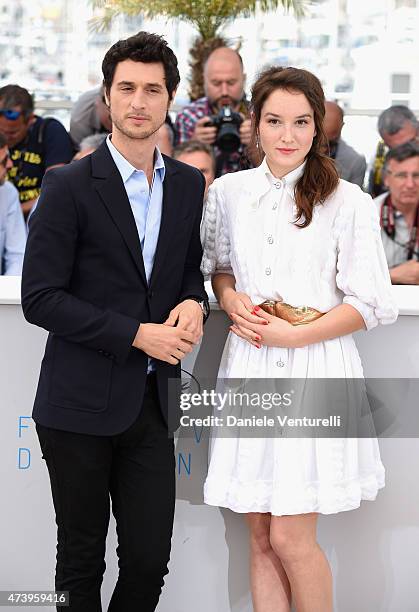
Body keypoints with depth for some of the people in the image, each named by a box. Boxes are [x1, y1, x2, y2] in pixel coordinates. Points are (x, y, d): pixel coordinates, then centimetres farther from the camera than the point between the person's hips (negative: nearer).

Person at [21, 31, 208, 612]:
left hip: (151, 403, 4)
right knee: (82, 559, 9)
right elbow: (40, 299, -12)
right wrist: (138, 334, -16)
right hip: (81, 405, -4)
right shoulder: (69, 186, -9)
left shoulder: (188, 184, 7)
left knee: (150, 559, 7)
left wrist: (193, 302, -4)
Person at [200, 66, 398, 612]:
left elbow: (371, 305, -5)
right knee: (260, 536, 7)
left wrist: (293, 335, -12)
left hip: (315, 370, -4)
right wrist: (232, 301, 0)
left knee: (290, 538, -5)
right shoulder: (229, 192, 6)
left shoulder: (347, 202, -6)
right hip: (249, 370, 4)